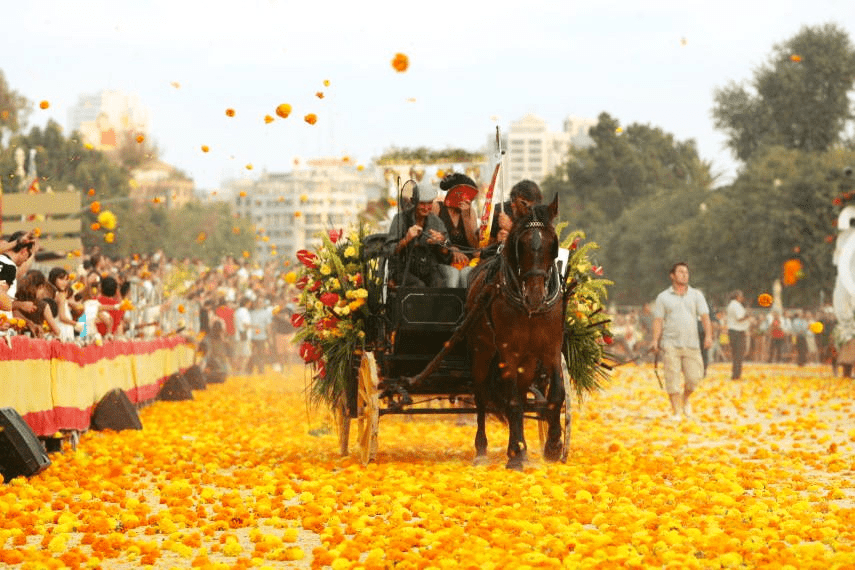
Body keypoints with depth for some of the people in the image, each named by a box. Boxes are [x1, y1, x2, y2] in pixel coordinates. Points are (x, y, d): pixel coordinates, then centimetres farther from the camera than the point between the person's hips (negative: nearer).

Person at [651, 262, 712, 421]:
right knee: (672, 379, -8)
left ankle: (685, 398, 27)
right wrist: (655, 340, -8)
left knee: (694, 378, -4)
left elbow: (705, 317, 3)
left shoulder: (696, 295, 12)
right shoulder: (663, 297, 10)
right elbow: (658, 320, 5)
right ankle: (676, 412, -3)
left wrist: (708, 336, -13)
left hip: (691, 345, 1)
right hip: (670, 344, -1)